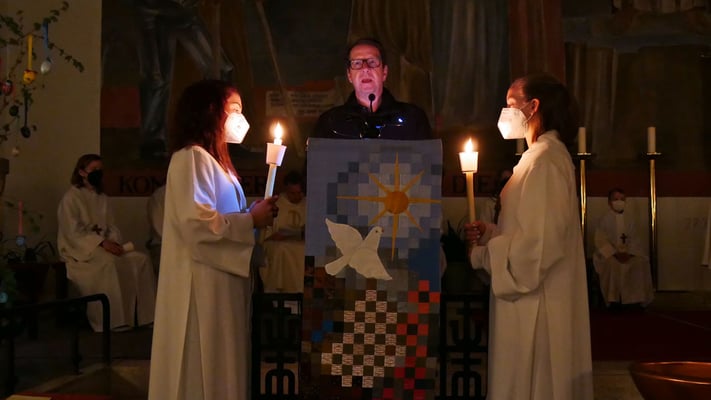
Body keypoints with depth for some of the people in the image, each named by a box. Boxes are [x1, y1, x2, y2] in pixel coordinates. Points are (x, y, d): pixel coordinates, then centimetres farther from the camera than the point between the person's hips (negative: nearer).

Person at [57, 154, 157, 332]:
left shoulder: (101, 198, 18)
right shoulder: (71, 198, -3)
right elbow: (73, 232, -13)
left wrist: (114, 242, -8)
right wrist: (102, 242, -23)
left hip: (104, 246, 7)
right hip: (80, 249, -7)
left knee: (141, 259, -17)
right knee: (109, 262, -37)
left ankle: (144, 316, -16)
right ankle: (113, 322, -33)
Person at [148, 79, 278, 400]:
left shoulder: (212, 159, 19)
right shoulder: (192, 157, -12)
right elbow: (196, 223, -23)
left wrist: (253, 214, 5)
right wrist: (251, 220, -16)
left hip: (219, 279, 10)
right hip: (203, 282, -10)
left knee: (219, 367, 13)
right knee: (206, 371, -2)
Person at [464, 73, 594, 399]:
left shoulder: (543, 160, -17)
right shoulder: (547, 154, 15)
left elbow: (540, 241, -23)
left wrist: (481, 254, -11)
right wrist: (490, 232, 5)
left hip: (534, 302, -10)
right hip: (535, 296, 10)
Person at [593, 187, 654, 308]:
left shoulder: (629, 219, 13)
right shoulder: (604, 220, 1)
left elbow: (635, 240, 5)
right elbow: (601, 241, -6)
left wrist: (629, 253, -15)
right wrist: (615, 254, -19)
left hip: (628, 254, 3)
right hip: (610, 254, -3)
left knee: (641, 262, -27)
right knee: (613, 264, -37)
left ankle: (637, 299, -19)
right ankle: (613, 300, -26)